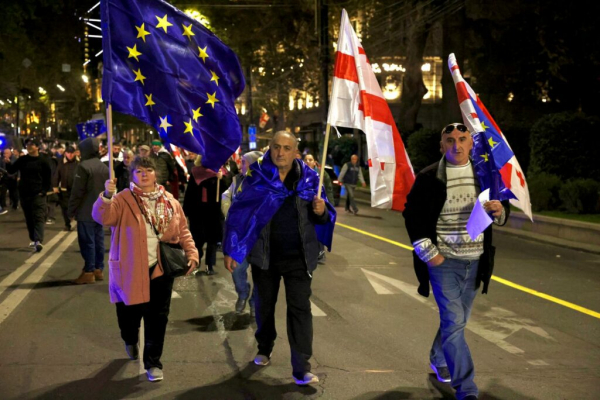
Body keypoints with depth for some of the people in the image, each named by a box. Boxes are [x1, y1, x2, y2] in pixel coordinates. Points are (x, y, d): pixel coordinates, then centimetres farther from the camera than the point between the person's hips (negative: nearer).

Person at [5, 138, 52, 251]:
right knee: (29, 218, 11)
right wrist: (7, 163, -15)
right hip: (24, 194, 4)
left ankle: (39, 241, -21)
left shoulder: (42, 161, -4)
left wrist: (44, 191, -9)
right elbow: (11, 170, 4)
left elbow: (48, 178, -1)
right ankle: (33, 239, 22)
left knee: (38, 217, -11)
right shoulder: (22, 159, 5)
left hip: (38, 194, -4)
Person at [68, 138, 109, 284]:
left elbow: (77, 191, -15)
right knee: (98, 240, 11)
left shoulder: (84, 166, -13)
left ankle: (89, 272, -4)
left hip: (86, 212, -8)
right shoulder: (105, 167, 12)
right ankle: (98, 269, 15)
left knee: (87, 242, -5)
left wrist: (71, 210, -7)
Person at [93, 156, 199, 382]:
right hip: (130, 270, -2)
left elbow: (183, 232, 10)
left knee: (157, 318, 4)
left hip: (160, 270, 2)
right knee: (129, 313, 11)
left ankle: (153, 362, 16)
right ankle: (130, 341, 45)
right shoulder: (123, 200, -6)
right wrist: (107, 196, -39)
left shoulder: (170, 202, 4)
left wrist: (191, 254, -2)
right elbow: (103, 217, -23)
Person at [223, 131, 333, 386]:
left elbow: (324, 217, 5)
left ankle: (301, 368, -2)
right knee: (265, 303, 17)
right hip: (265, 254, 1)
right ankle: (264, 349, 40)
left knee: (300, 307, -5)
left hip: (298, 255, 0)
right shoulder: (257, 177, -6)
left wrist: (321, 211, -19)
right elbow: (238, 213, -4)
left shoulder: (309, 178, -3)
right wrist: (230, 250, -5)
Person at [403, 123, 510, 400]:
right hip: (444, 262, -4)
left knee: (457, 320, 17)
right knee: (454, 321, -9)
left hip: (475, 262, 4)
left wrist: (500, 210, -14)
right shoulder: (429, 178, -7)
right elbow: (412, 215, -4)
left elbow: (501, 211, 11)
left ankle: (438, 359, 43)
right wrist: (428, 253, -9)